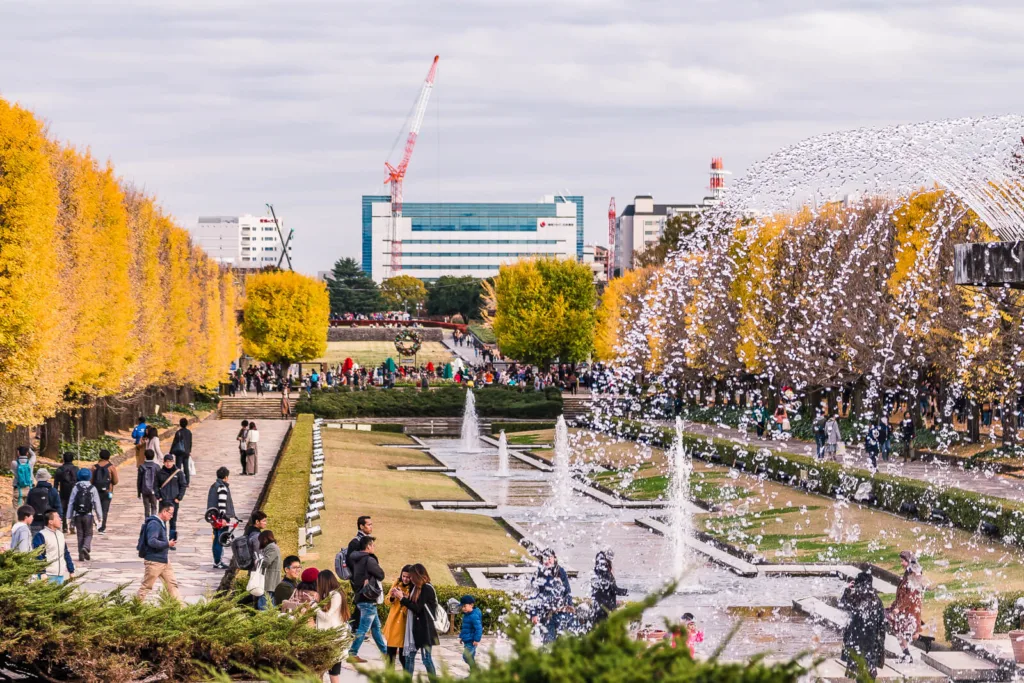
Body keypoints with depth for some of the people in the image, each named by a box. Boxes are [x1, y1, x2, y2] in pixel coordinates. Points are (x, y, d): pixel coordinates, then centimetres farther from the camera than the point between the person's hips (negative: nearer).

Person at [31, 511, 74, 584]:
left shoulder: (60, 534, 15)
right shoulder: (40, 536, -9)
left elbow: (66, 554, 21)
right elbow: (38, 556, -14)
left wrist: (71, 570, 19)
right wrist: (42, 572, -22)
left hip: (61, 575, 7)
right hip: (48, 575, -7)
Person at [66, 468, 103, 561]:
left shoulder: (76, 488, 1)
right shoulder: (92, 488, -3)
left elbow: (71, 503, 1)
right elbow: (97, 503, -3)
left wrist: (70, 517, 6)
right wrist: (100, 516, 3)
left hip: (77, 515, 1)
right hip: (88, 515, -1)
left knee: (80, 535, 9)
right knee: (88, 534, 9)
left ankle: (81, 555, 7)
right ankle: (85, 547, -18)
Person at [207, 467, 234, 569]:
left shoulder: (213, 486, 13)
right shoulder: (223, 488, -16)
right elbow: (222, 504, -22)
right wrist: (223, 517, -22)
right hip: (222, 518, -9)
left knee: (217, 540, 15)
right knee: (220, 540, -5)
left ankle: (217, 561, 20)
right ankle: (217, 562, -5)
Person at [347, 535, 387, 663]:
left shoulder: (356, 560, 9)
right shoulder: (369, 560, -16)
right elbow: (381, 575, -7)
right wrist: (378, 567, 9)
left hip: (359, 596, 9)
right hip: (368, 599, -9)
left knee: (376, 626, 19)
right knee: (363, 628, -7)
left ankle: (385, 651, 28)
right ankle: (352, 654, -8)